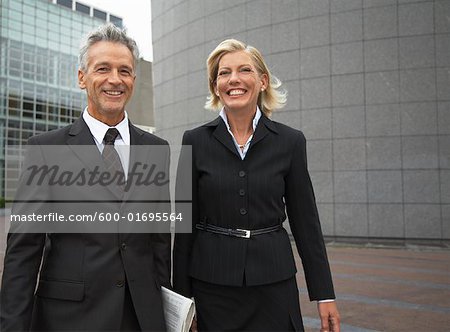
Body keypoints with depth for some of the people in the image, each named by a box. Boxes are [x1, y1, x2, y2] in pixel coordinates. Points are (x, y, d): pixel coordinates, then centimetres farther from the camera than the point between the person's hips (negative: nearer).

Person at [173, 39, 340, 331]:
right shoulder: (196, 141, -2)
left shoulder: (291, 141, -1)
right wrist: (182, 296, 1)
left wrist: (324, 294, 1)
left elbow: (305, 221, 1)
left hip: (274, 283, 1)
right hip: (211, 284, 0)